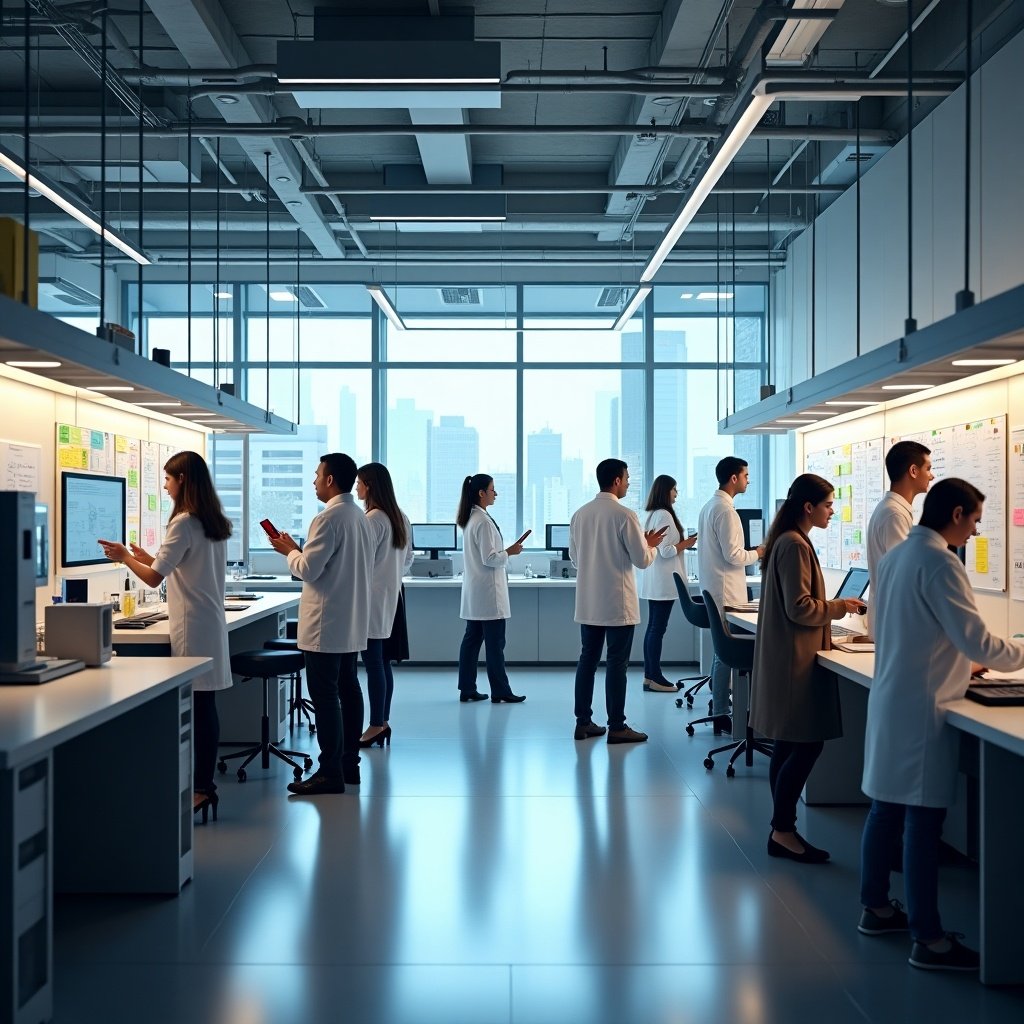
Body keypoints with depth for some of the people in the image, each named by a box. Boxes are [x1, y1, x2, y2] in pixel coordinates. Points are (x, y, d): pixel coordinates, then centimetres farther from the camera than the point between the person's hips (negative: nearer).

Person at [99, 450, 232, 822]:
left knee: (198, 706, -5)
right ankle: (204, 783, 16)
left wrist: (124, 557, 1)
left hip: (192, 625, -9)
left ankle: (201, 788, 1)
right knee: (205, 705, 11)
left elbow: (153, 578, -15)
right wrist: (150, 558, 22)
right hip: (209, 621, 9)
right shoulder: (214, 523, 13)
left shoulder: (184, 523, -14)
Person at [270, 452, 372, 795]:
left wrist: (289, 551, 1)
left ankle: (330, 773, -2)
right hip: (352, 623, 9)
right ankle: (349, 764, 21)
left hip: (326, 624, -9)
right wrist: (299, 550, 18)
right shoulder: (361, 517, 12)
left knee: (325, 695, -5)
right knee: (348, 689, 13)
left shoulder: (329, 518, -16)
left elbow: (309, 569, -17)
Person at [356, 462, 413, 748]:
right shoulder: (401, 518, 11)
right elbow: (407, 559, 19)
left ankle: (376, 725, 1)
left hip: (372, 599, -9)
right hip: (390, 598, 9)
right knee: (383, 663, 13)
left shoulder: (372, 520, -16)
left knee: (373, 663, -4)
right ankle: (383, 722, 18)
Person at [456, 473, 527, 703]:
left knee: (472, 639, 10)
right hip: (487, 591, -9)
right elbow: (489, 558, -19)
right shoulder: (483, 522, -17)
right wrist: (509, 552, -6)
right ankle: (500, 691, 3)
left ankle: (467, 689, 14)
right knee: (495, 643, -3)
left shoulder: (470, 519, 11)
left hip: (474, 592, 9)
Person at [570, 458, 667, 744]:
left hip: (588, 603, 6)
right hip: (617, 603, -6)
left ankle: (583, 722, 16)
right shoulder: (624, 515, -14)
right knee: (616, 664, 1)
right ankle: (616, 727, 7)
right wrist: (651, 545, 9)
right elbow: (642, 560, -11)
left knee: (587, 660, 11)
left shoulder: (579, 514, 4)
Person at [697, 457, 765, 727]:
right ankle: (720, 714, 1)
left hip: (712, 589, 10)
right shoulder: (725, 510, -17)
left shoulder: (708, 506, 13)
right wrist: (757, 554, -4)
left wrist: (751, 552, 19)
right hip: (726, 592, -10)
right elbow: (733, 556, -20)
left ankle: (718, 702, 26)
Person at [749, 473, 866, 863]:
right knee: (807, 744, -7)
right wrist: (839, 607, -6)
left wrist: (832, 605, 13)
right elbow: (800, 608, -19)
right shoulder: (794, 545, -17)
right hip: (795, 659, -11)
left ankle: (782, 829, 15)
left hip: (788, 657, 11)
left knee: (791, 745, 11)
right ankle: (782, 831, 0)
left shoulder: (788, 541, 15)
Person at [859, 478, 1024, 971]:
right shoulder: (939, 563, -18)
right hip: (922, 708, -9)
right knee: (923, 821, -3)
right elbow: (976, 641, -19)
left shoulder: (894, 555, 11)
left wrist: (957, 657, 20)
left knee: (886, 809, 16)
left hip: (891, 700, 9)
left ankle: (875, 908, 27)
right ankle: (928, 940, 5)